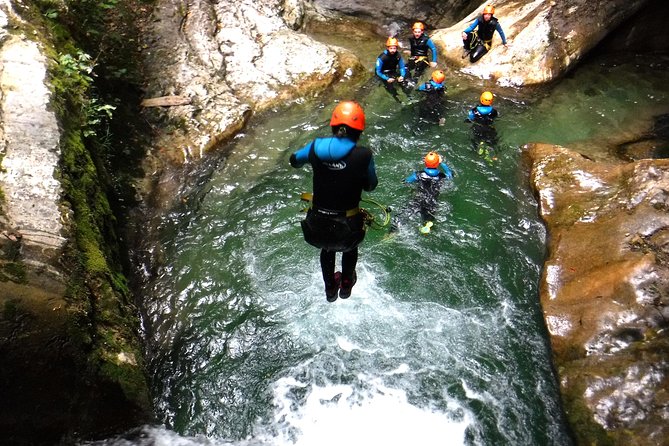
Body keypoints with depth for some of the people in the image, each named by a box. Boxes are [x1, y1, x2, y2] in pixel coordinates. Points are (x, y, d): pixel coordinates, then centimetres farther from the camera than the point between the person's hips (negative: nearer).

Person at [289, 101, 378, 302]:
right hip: (347, 225, -2)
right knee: (350, 247, 35)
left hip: (318, 223, 2)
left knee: (327, 249, 36)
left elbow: (294, 160, 11)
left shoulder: (315, 147, -10)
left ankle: (330, 288, 56)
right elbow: (370, 186, -1)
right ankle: (346, 285, 56)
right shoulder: (363, 155, -19)